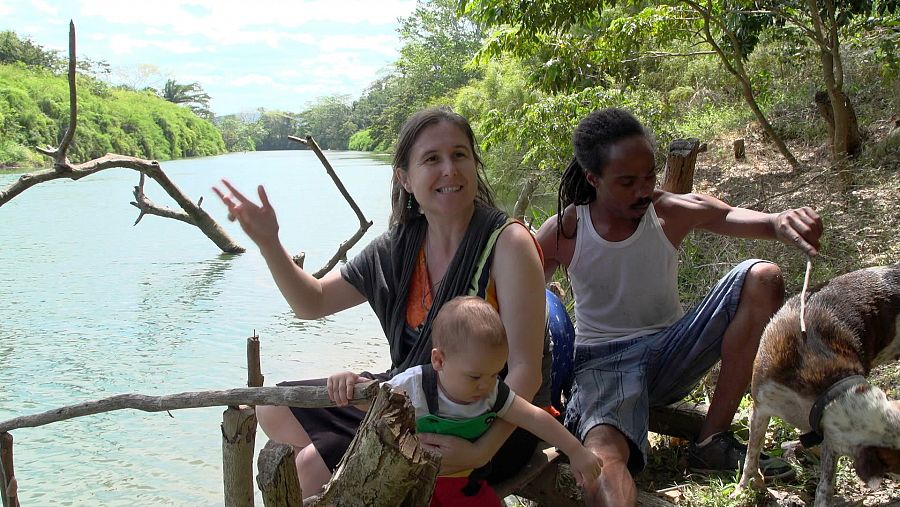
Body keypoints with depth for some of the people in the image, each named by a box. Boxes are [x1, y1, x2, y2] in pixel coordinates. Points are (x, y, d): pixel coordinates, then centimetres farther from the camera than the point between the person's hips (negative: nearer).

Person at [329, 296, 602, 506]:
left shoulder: (493, 393, -11)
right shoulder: (413, 386, -23)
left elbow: (536, 418, -6)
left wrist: (577, 452, -6)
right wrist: (350, 381, -33)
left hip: (462, 482, 4)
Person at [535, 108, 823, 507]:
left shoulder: (674, 211, -7)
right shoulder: (562, 233, -11)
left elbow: (737, 218, -20)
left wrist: (781, 222, -44)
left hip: (669, 352, 4)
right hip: (603, 363, -3)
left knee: (761, 279, -18)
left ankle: (712, 441, -15)